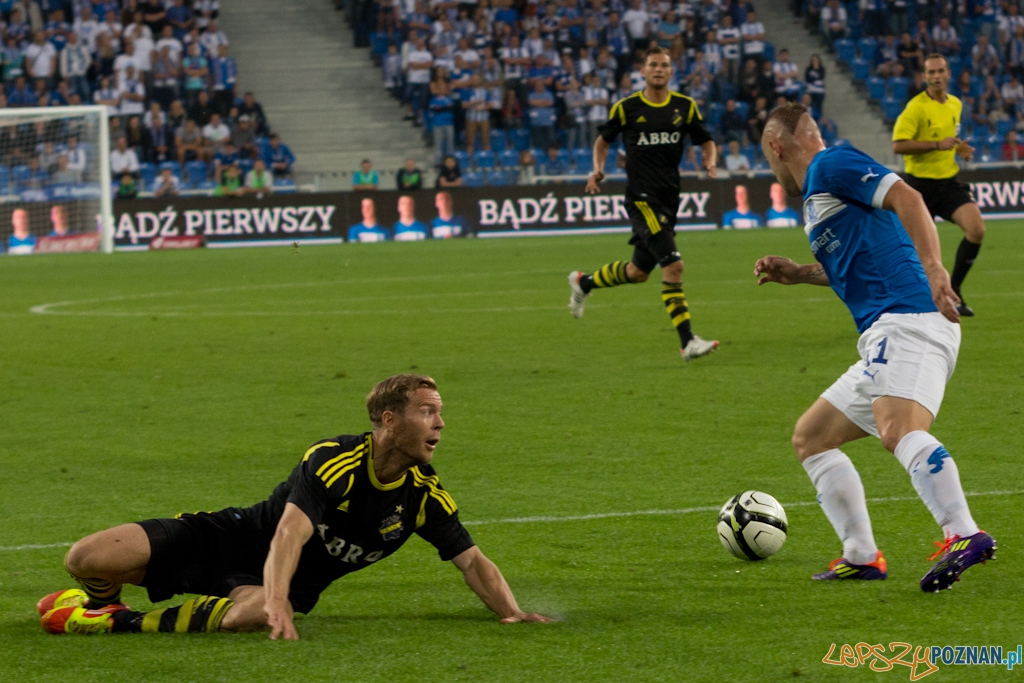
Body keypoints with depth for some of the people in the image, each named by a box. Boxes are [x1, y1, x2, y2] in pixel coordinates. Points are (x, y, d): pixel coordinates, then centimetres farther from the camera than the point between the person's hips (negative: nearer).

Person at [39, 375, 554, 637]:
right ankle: (101, 601, 24)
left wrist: (512, 613, -20)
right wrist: (278, 602, -53)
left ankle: (118, 623, -17)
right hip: (233, 540, -3)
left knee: (249, 615, -40)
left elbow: (472, 561, -1)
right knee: (86, 560, -19)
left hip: (294, 581, 3)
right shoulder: (333, 460, -24)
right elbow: (290, 533, -36)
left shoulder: (425, 495, -8)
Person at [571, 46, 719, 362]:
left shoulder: (685, 107, 5)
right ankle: (687, 341, -18)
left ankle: (584, 282, 45)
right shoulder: (626, 108, -2)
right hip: (641, 198, -6)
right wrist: (598, 169, -5)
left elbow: (706, 142, 13)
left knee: (639, 271, 18)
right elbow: (603, 140, 12)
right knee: (673, 265, -19)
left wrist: (710, 161, -9)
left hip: (669, 198, 6)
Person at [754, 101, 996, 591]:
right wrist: (799, 274, 36)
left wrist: (932, 268, -29)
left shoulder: (831, 165, 0)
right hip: (886, 337, 11)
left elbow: (906, 198, -16)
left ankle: (964, 537, -48)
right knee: (810, 437, 17)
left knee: (898, 429, -33)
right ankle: (861, 557, 11)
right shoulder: (817, 193, 28)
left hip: (906, 321, -11)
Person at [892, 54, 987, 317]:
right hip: (920, 184, -5)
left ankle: (953, 292, -1)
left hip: (948, 180, 5)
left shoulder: (955, 105, 10)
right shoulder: (916, 107, -12)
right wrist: (938, 144, -25)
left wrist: (959, 147, 7)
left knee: (977, 229, -15)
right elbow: (898, 145, -20)